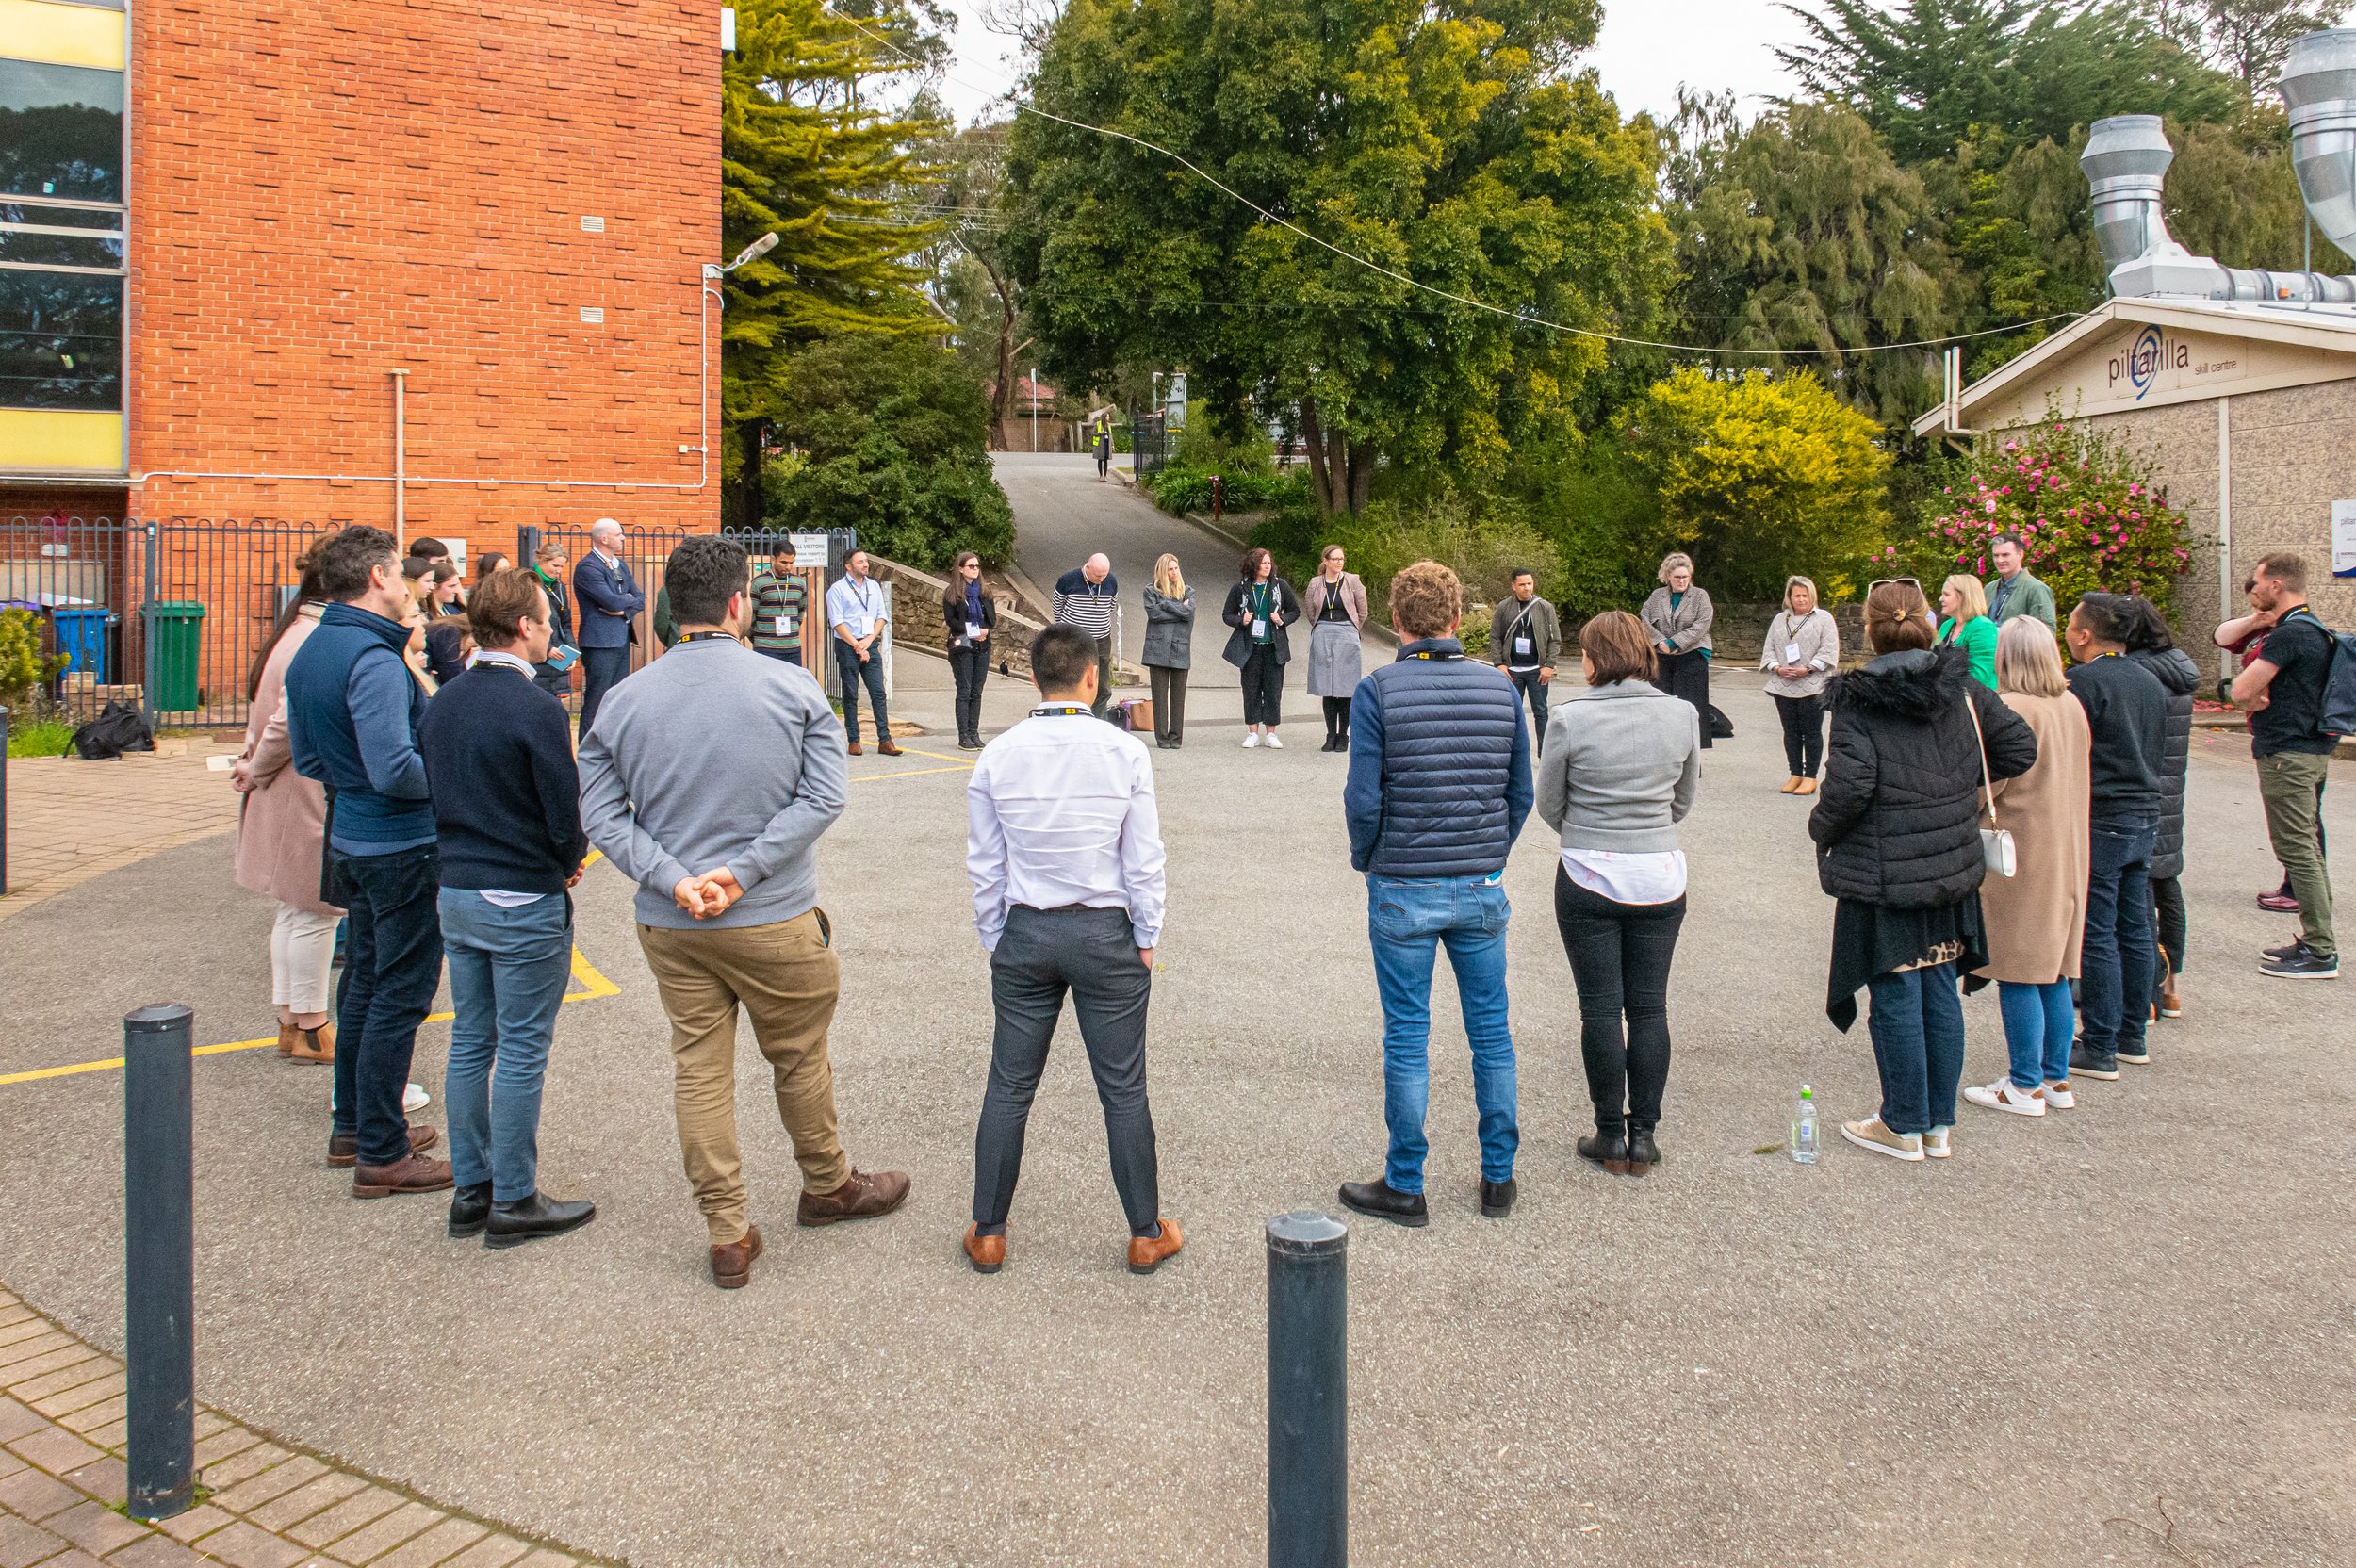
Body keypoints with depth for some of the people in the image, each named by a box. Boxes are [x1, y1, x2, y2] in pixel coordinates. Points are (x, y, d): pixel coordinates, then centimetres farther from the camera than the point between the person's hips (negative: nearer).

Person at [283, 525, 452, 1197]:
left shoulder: (309, 652, 9)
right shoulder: (375, 660, -22)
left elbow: (307, 758, 17)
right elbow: (395, 769, -29)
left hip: (351, 839, 10)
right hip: (402, 846, -10)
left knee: (364, 983, 20)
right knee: (400, 996, -1)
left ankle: (353, 1127, 31)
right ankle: (382, 1154, 6)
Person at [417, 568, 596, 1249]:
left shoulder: (441, 703, 5)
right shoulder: (536, 708, -18)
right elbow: (566, 817, -16)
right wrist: (568, 863, 3)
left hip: (455, 893, 8)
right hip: (525, 902, -8)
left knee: (470, 1043, 14)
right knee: (521, 1054, 2)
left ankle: (471, 1190, 23)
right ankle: (514, 1204, 10)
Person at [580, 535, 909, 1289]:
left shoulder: (625, 700, -1)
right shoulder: (793, 687, -8)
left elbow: (600, 813, -5)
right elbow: (824, 795, -14)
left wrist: (674, 881, -12)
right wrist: (743, 871, -14)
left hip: (671, 927, 2)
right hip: (774, 921, -2)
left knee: (699, 1069, 11)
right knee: (800, 1059, 16)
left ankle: (727, 1234, 16)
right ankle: (827, 1187, 37)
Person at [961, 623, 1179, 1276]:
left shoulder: (997, 756, -3)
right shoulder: (1125, 751, -8)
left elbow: (985, 866, 3)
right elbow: (1145, 860, -6)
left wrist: (995, 941, 13)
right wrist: (1147, 939, 5)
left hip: (1024, 934, 2)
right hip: (1106, 932, -2)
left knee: (1009, 1088, 11)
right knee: (1123, 1090, 8)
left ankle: (987, 1235, 20)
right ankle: (1146, 1235, 19)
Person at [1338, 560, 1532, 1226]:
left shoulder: (1378, 690, -11)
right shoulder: (1501, 686, 0)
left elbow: (1364, 799, -12)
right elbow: (1521, 794, 4)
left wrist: (1365, 861, 5)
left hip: (1402, 891, -3)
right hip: (1482, 887, 3)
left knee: (1406, 1038, 6)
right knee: (1491, 1031, 14)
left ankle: (1405, 1187, 16)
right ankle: (1498, 1178, 24)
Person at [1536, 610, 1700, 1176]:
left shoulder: (1569, 718, -13)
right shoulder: (1683, 715, -3)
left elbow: (1549, 804, -1)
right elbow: (1684, 800, 9)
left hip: (1588, 878, -3)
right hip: (1661, 879, 3)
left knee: (1601, 1008, 7)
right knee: (1649, 1007, 11)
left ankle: (1611, 1136, 14)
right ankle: (1643, 1136, 16)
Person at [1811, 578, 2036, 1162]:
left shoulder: (1857, 702, -14)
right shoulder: (1961, 688, 2)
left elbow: (1849, 785, -21)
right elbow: (2020, 748, 5)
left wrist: (1821, 829, -3)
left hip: (1883, 876, -5)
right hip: (1952, 871, 5)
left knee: (1896, 1000, 4)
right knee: (1940, 991, 14)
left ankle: (1904, 1127, 14)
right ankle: (1940, 1124, 23)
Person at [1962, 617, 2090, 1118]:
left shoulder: (2010, 709, -17)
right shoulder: (2071, 705, 7)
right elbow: (2076, 772, 15)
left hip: (2020, 856, -8)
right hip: (2066, 854, 8)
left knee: (2019, 974, -1)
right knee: (2053, 971, 14)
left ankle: (2026, 1086, 5)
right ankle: (2057, 1079, 20)